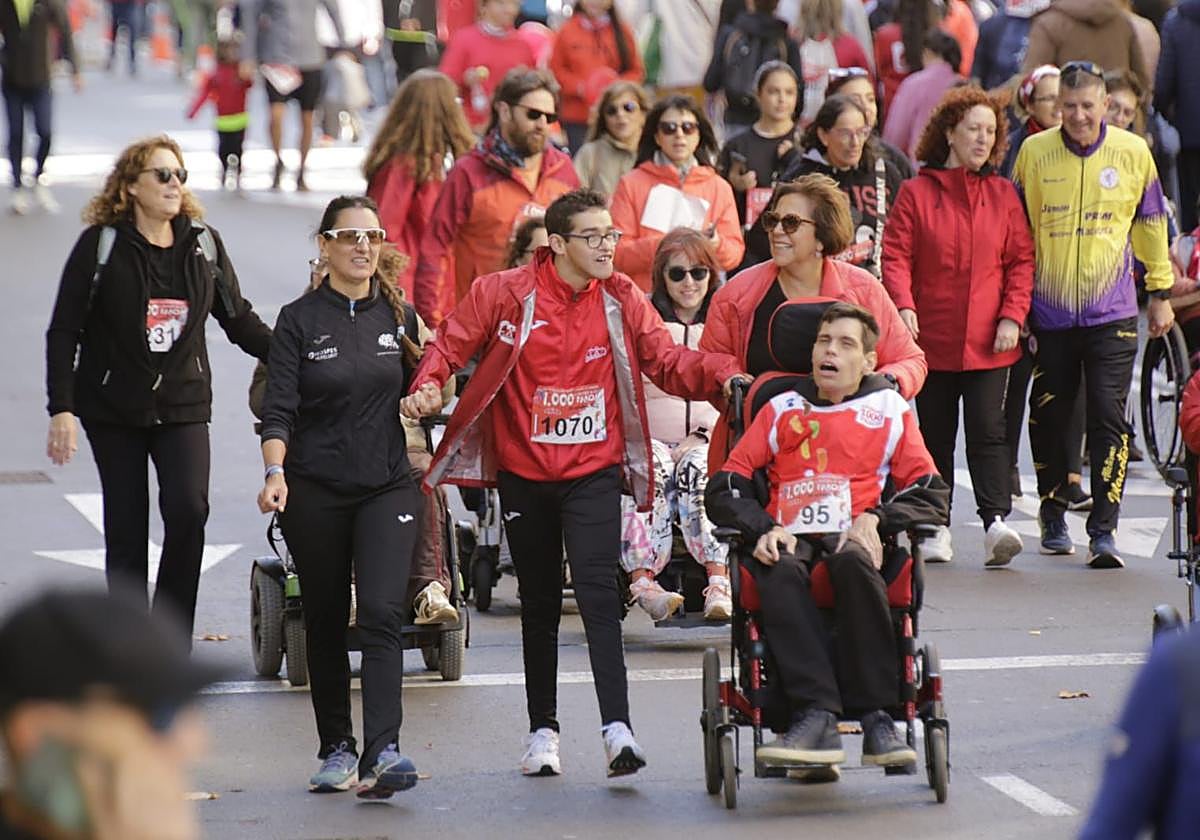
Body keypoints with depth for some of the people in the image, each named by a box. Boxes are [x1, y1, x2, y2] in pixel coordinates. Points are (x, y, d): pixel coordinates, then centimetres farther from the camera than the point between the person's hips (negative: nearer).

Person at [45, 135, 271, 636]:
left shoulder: (203, 244, 6)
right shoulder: (101, 245, -4)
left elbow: (239, 320, 13)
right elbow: (64, 331, -3)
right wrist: (61, 409, -10)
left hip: (184, 405, 2)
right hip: (113, 409, -2)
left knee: (189, 510, -18)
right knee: (126, 531, 2)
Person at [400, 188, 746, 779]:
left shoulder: (620, 299, -1)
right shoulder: (505, 293, -6)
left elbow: (666, 360, -1)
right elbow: (451, 344, 0)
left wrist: (720, 375, -19)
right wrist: (427, 387, -19)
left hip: (593, 471, -1)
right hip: (524, 471, 1)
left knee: (598, 593, -16)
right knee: (539, 604, 13)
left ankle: (617, 726, -22)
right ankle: (542, 729, 25)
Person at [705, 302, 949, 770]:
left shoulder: (889, 410, 20)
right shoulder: (782, 410, 23)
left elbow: (931, 494, 12)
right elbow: (725, 488, 15)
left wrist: (875, 518, -7)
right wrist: (763, 529, -6)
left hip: (853, 537, -1)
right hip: (789, 538, 1)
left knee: (852, 560, -39)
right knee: (778, 572, -37)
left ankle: (876, 717, -37)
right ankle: (816, 717, -46)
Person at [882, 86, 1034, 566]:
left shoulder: (1003, 194, 7)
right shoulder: (916, 193, 1)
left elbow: (1021, 261, 7)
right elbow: (896, 256, -3)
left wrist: (1012, 316, -4)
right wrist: (903, 305, -18)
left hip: (988, 343, 0)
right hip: (932, 339, 0)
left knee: (987, 431, -9)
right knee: (935, 434, 9)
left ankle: (996, 521, -17)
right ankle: (936, 527, 17)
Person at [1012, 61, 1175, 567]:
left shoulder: (1133, 152, 1)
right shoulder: (1034, 152, 1)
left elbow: (1151, 223, 12)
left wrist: (1160, 292, 13)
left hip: (1111, 313, -1)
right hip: (1048, 312, 1)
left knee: (1109, 419, -8)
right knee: (1049, 417, 8)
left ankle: (1103, 532, -6)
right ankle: (1053, 517, 26)